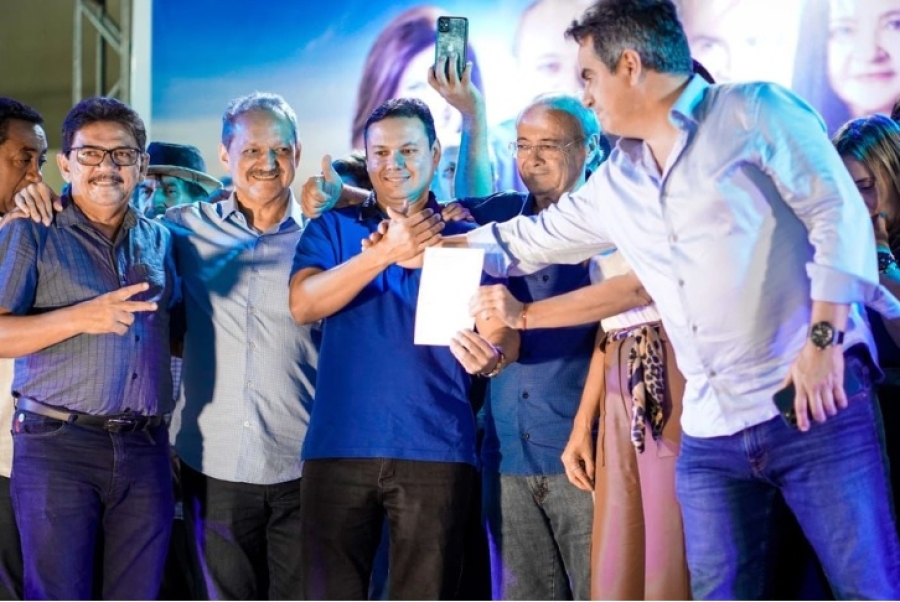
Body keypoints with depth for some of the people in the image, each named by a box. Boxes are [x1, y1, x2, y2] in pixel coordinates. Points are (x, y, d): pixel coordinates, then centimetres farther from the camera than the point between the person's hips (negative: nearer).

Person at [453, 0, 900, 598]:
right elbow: (530, 239, 34)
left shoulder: (755, 111, 0)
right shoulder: (616, 181, 20)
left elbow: (841, 214, -8)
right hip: (711, 433, 7)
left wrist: (824, 339, -17)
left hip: (814, 404, -6)